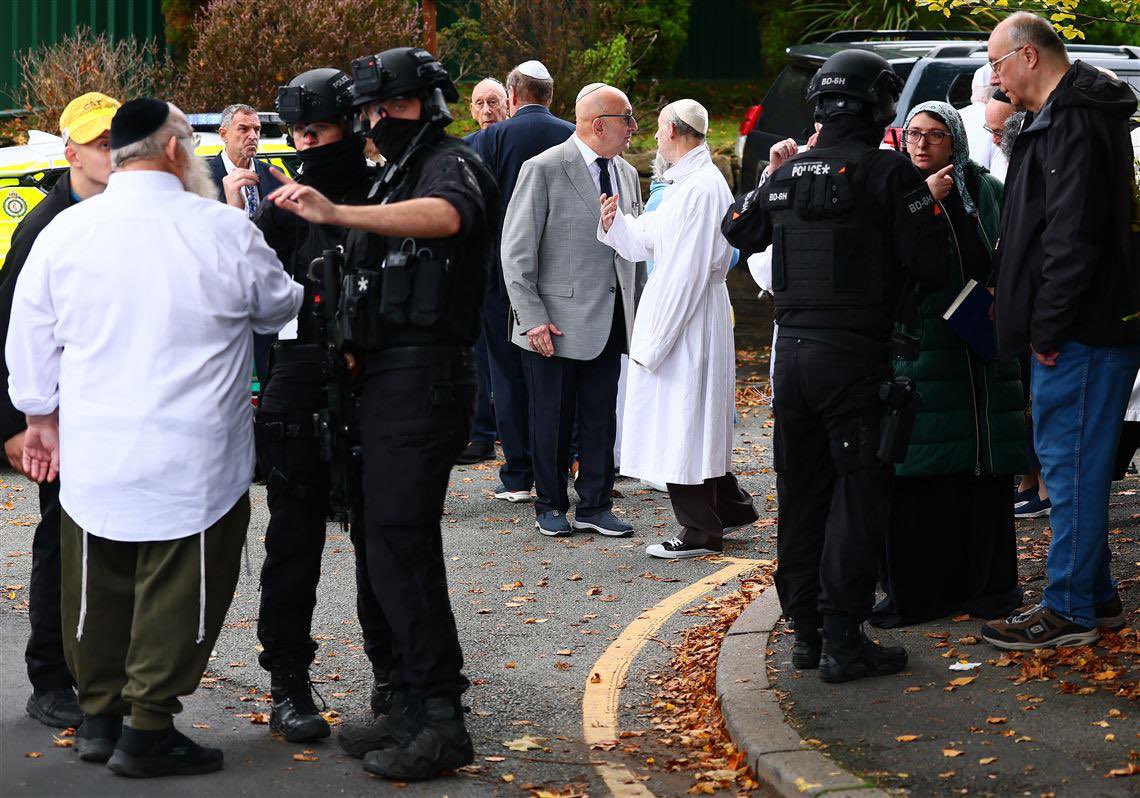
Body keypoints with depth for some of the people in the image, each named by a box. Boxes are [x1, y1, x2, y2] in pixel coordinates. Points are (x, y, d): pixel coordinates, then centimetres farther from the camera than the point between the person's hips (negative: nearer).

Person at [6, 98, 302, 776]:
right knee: (177, 592, 5)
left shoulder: (66, 231, 0)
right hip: (195, 461, -3)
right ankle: (148, 728, 7)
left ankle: (100, 715, 25)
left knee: (99, 590, 15)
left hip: (92, 456, 4)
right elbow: (279, 307, 10)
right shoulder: (226, 231, -7)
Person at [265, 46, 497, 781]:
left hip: (426, 379, -10)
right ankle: (413, 708, 20)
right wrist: (357, 346, 9)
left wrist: (337, 214, -47)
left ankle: (441, 720, -12)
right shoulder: (398, 177, 22)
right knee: (393, 545, 13)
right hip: (391, 380, 10)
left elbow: (444, 217, -35)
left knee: (398, 545, -14)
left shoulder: (452, 164, -9)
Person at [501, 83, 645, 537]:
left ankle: (594, 506, 19)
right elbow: (516, 251, -10)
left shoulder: (626, 174, 13)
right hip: (555, 324, -6)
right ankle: (550, 506, 17)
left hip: (609, 324, 6)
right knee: (552, 418, 4)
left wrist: (640, 315, 12)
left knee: (601, 418, 9)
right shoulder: (544, 170, -9)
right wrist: (532, 318, -15)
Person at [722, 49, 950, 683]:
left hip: (793, 351, 6)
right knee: (858, 494, -2)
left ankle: (805, 630, 21)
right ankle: (843, 640, -4)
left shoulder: (785, 177, 8)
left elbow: (737, 230, 26)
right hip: (854, 354, -6)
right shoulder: (890, 172, -10)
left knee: (802, 493, 14)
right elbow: (932, 263, -12)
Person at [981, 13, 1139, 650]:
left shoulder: (1071, 123, -16)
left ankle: (1069, 610, -2)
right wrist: (1044, 326, 19)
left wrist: (1047, 328, -19)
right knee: (1077, 462, 16)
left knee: (1070, 462, -6)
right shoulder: (1062, 117, 18)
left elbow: (1073, 237, -23)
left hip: (1082, 334, -11)